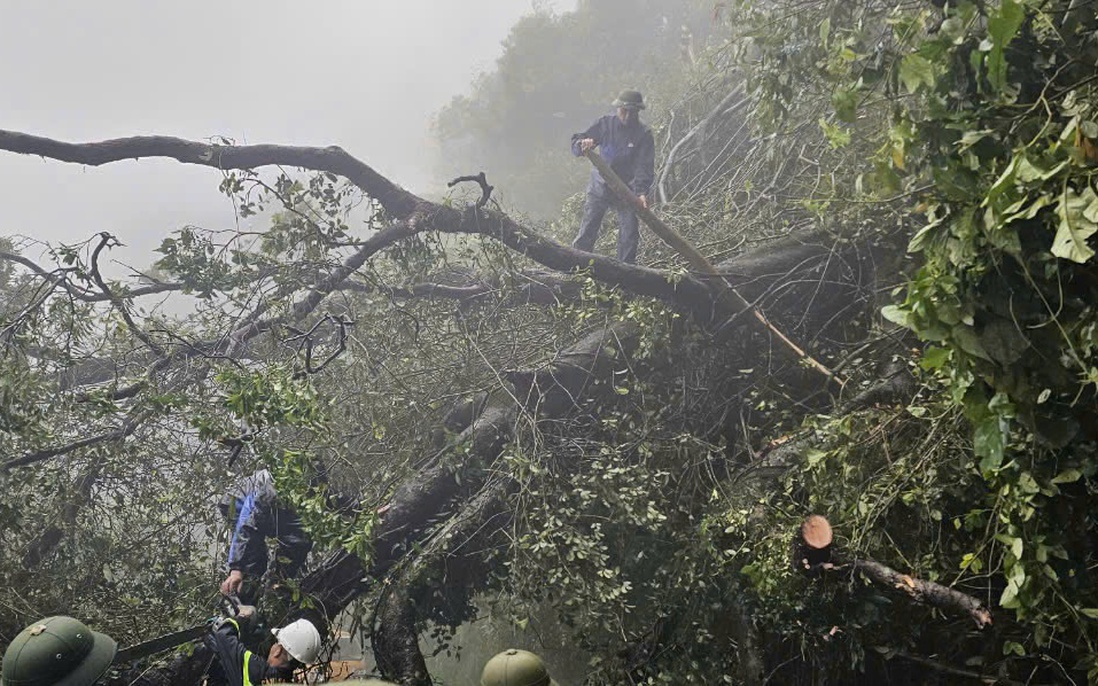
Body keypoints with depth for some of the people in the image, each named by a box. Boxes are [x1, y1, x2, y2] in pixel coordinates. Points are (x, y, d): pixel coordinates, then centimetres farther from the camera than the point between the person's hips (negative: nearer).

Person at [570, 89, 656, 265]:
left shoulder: (643, 134, -7)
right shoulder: (604, 124, -3)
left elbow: (645, 166, -15)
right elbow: (575, 146, -4)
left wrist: (641, 192, -31)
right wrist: (582, 145, -30)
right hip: (600, 187, 1)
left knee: (629, 235, -2)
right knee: (587, 232, -1)